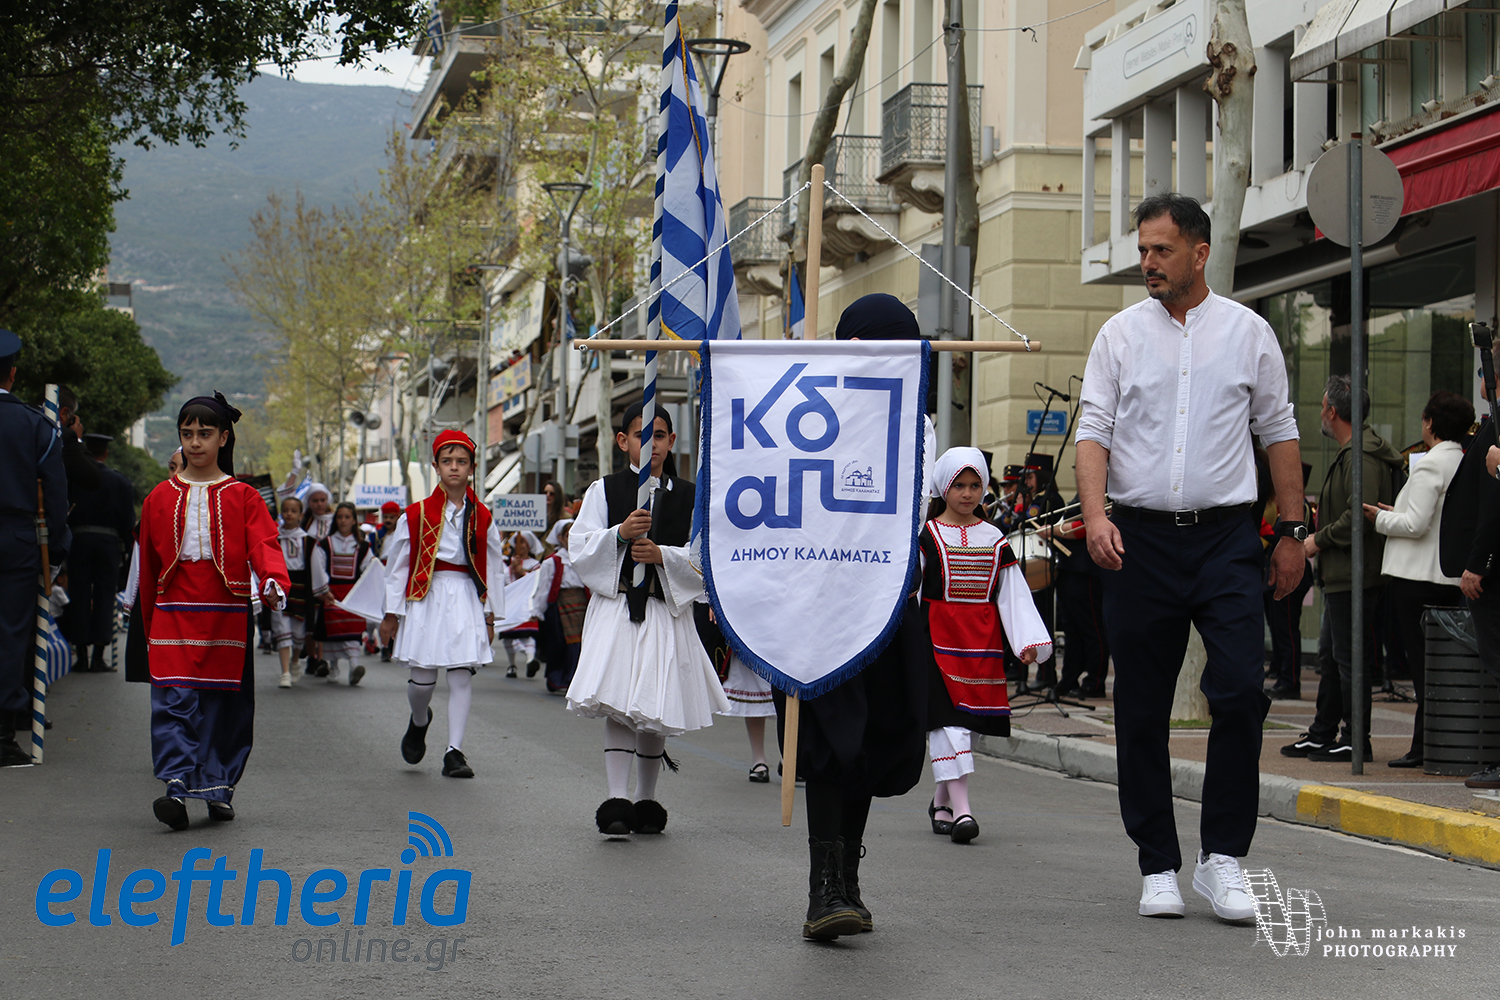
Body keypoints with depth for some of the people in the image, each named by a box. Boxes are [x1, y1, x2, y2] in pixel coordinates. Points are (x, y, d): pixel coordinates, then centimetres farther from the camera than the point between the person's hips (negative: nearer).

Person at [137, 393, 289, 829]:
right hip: (175, 612, 1)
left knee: (224, 702, 3)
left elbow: (263, 544, -10)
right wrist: (150, 626, 16)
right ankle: (177, 786, -19)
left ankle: (219, 787, 15)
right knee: (173, 700, -12)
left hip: (227, 613, -1)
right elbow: (148, 567, 16)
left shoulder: (243, 497, 5)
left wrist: (274, 581, -31)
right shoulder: (161, 498, 12)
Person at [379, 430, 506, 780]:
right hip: (427, 598, -1)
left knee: (462, 675, -5)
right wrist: (392, 614, 6)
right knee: (423, 678, -2)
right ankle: (419, 721, 33)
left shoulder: (481, 517, 8)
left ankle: (454, 752, 0)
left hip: (467, 600, 1)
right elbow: (396, 565, 7)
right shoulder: (416, 515, 2)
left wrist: (490, 614, 11)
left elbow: (494, 567, 13)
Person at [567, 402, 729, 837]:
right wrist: (620, 534, -15)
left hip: (667, 613, 1)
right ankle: (616, 799, -15)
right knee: (618, 706, -13)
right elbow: (579, 548, 1)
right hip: (615, 608, -1)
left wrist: (663, 555, -13)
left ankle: (646, 800, 20)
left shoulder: (690, 497, 8)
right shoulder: (604, 490, 7)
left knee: (656, 709, 5)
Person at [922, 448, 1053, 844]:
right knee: (948, 718, -12)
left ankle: (941, 800, 21)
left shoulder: (994, 540, 11)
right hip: (939, 639, -4)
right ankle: (960, 808, -18)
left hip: (983, 641, 4)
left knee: (970, 719, 7)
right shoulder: (927, 536, 1)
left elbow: (1014, 593, 10)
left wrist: (1027, 641, 2)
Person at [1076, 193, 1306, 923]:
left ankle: (1222, 858, -1)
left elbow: (1279, 433, 10)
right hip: (1138, 538, 1)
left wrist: (1293, 533, 8)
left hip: (1224, 535, -1)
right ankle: (1158, 867, 13)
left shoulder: (1248, 333, 6)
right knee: (1141, 710, 4)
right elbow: (1093, 429, 2)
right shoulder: (1120, 334, 6)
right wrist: (1095, 514, -15)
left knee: (1241, 691, -13)